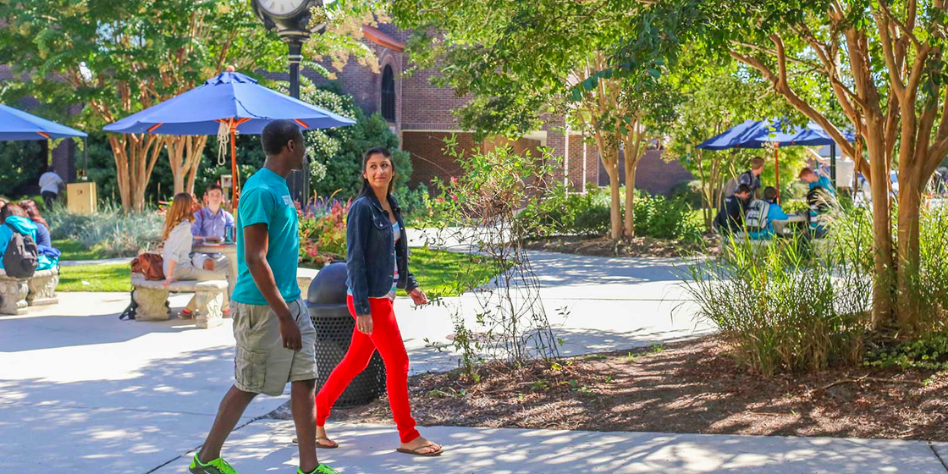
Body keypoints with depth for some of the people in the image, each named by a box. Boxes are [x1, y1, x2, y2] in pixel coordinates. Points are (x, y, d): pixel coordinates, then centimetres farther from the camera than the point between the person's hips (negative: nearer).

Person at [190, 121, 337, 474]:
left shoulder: (279, 187, 12)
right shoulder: (260, 192, -18)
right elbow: (255, 259, -22)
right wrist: (284, 317, -22)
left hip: (289, 302, 9)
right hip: (262, 307, -9)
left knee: (305, 380, 6)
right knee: (248, 386, 3)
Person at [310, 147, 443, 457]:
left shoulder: (391, 206, 10)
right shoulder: (362, 208, -15)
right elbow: (355, 260, -17)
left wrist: (410, 285, 19)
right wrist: (362, 309, -19)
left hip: (384, 295, 8)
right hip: (369, 299, -8)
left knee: (356, 361, 14)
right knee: (398, 363, -3)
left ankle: (315, 420, 25)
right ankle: (409, 437, 7)